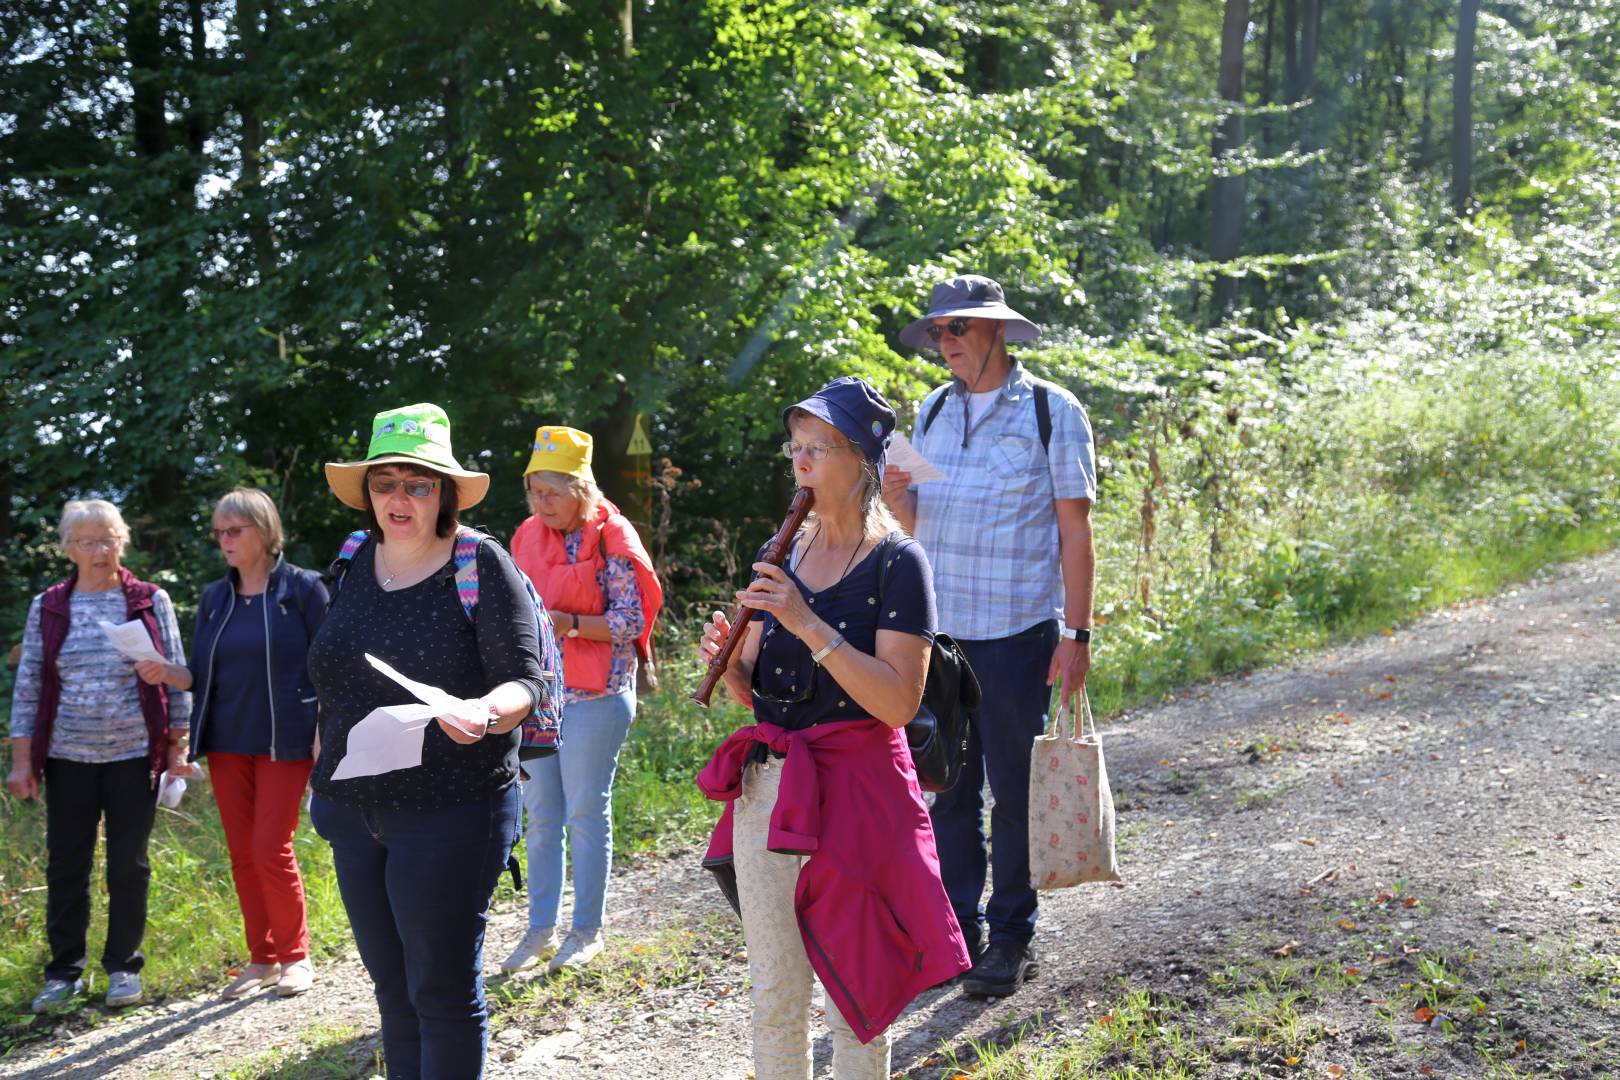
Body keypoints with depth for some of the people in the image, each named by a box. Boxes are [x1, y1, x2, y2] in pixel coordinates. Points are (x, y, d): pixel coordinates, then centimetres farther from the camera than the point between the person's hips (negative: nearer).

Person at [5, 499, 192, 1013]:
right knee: (65, 865, 6)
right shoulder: (47, 608, 5)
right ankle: (65, 971, 18)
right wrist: (22, 761, 1)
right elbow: (28, 686, 5)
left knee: (128, 864, 4)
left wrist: (178, 746, 0)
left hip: (134, 755, -1)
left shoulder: (151, 602, 2)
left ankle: (123, 966, 18)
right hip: (68, 758, 1)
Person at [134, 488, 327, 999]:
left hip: (283, 743, -5)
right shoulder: (214, 598, 11)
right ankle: (262, 959, 19)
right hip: (227, 743, 5)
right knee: (242, 853, 8)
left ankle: (296, 957, 9)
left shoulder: (301, 588, -4)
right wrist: (164, 673, -11)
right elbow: (200, 676, 10)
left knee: (271, 849, -7)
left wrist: (323, 735, -11)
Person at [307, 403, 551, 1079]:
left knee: (442, 991, -1)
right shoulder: (355, 561, 7)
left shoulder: (482, 564, -9)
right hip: (355, 812, 6)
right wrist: (323, 765, 19)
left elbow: (525, 682, -14)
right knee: (392, 989, 15)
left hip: (451, 813, -6)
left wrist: (484, 713, -35)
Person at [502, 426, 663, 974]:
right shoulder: (527, 536, 10)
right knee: (540, 815, 9)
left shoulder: (610, 537, -8)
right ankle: (541, 930, 18)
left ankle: (587, 931, 12)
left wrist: (570, 624, -23)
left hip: (595, 693, -6)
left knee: (586, 813, 0)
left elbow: (632, 620, -11)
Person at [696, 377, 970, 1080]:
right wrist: (726, 657, -8)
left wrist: (810, 626, -24)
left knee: (854, 1002, 6)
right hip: (767, 789, 6)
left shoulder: (896, 562, -9)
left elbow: (899, 702, -20)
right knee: (773, 997, 14)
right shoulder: (784, 555, 9)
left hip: (855, 796, -6)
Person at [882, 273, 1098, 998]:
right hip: (939, 628, 5)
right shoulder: (932, 411, 12)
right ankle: (958, 928, 20)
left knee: (1014, 789, 2)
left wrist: (1077, 632, -9)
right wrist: (898, 501, -6)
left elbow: (1076, 530, -4)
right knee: (948, 786, 8)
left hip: (1017, 632, -4)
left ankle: (1011, 937, 14)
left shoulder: (1051, 411, -2)